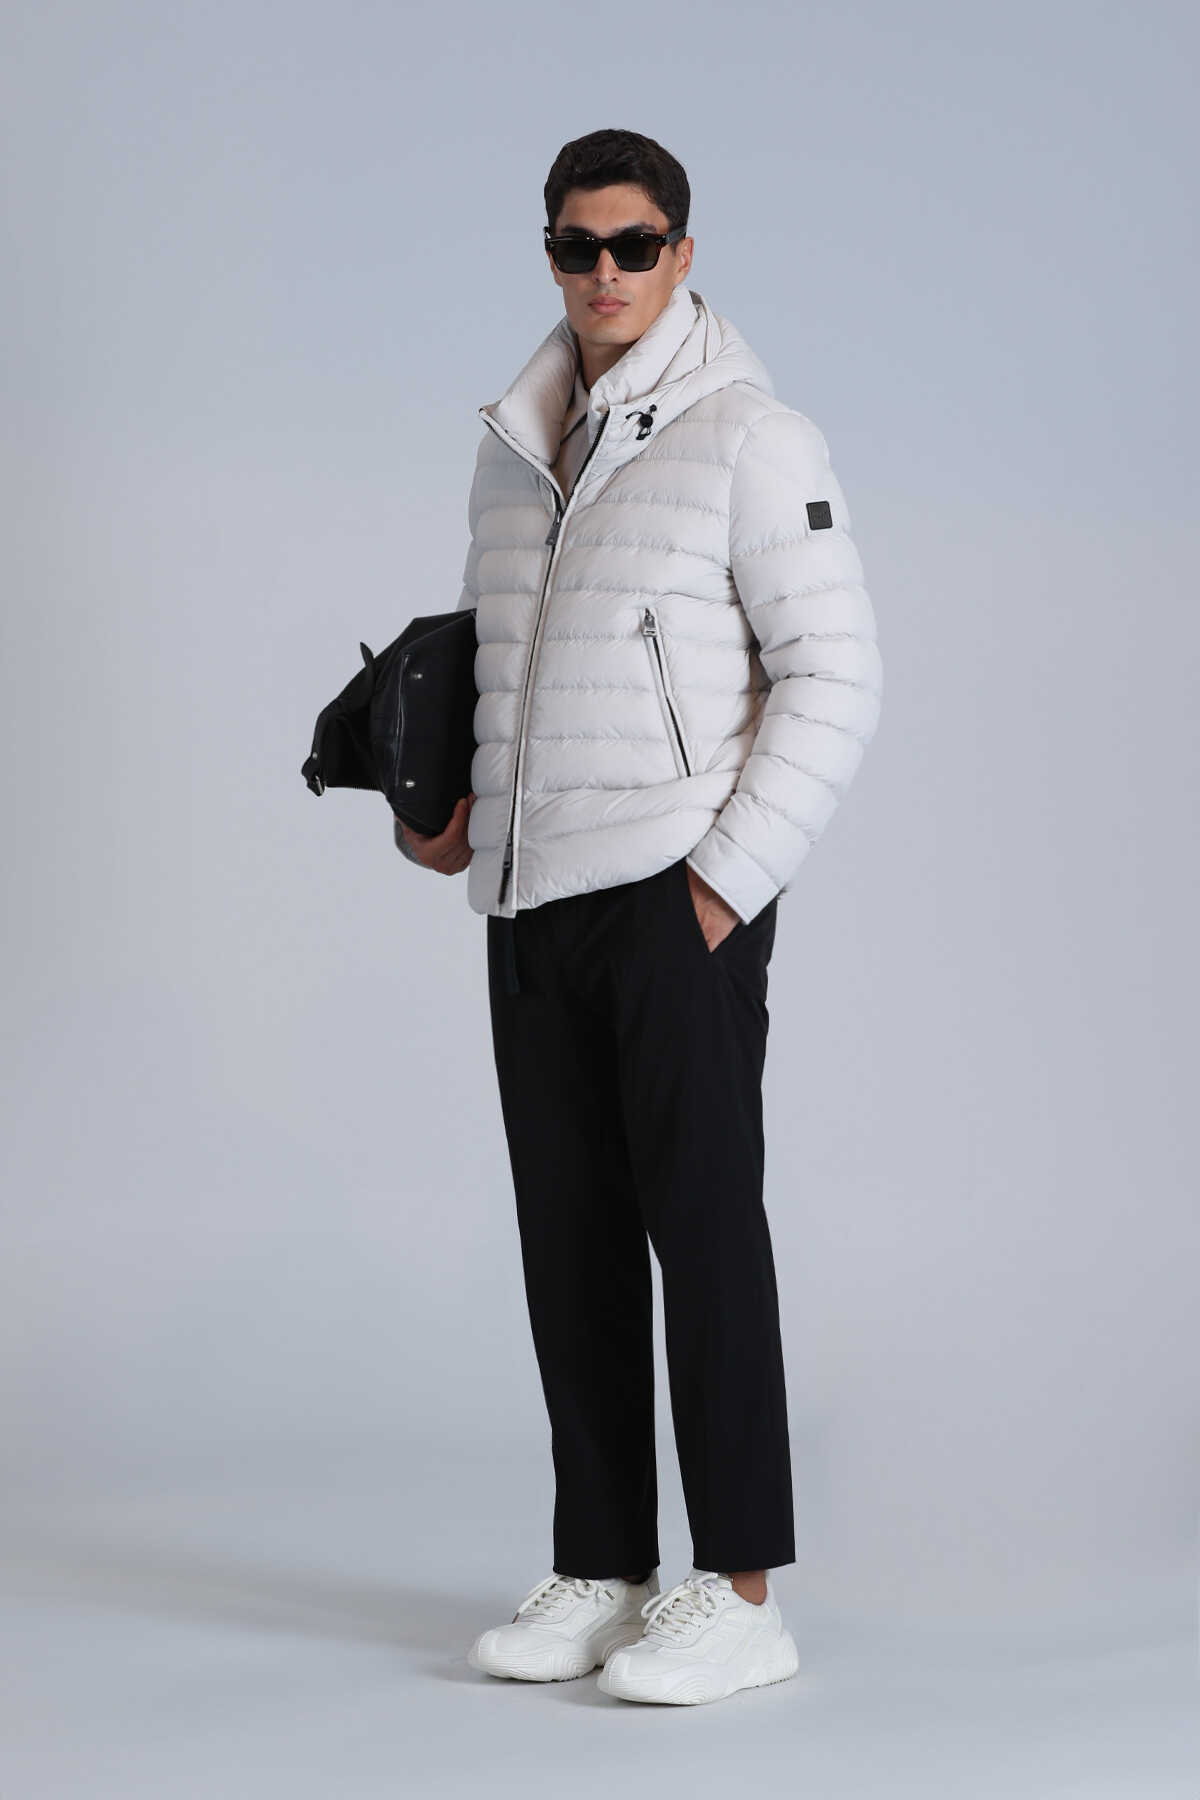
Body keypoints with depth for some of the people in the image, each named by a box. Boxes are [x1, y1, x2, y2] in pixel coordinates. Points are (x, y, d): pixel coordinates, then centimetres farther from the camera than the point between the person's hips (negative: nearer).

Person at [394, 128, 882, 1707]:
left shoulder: (749, 438, -6)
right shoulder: (515, 449, 15)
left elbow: (835, 676, -10)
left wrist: (729, 877, -15)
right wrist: (459, 813, 11)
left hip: (681, 895, -7)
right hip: (534, 898, 7)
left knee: (704, 1222, -5)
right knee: (572, 1239, 8)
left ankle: (741, 1594, 0)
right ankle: (602, 1576, 16)